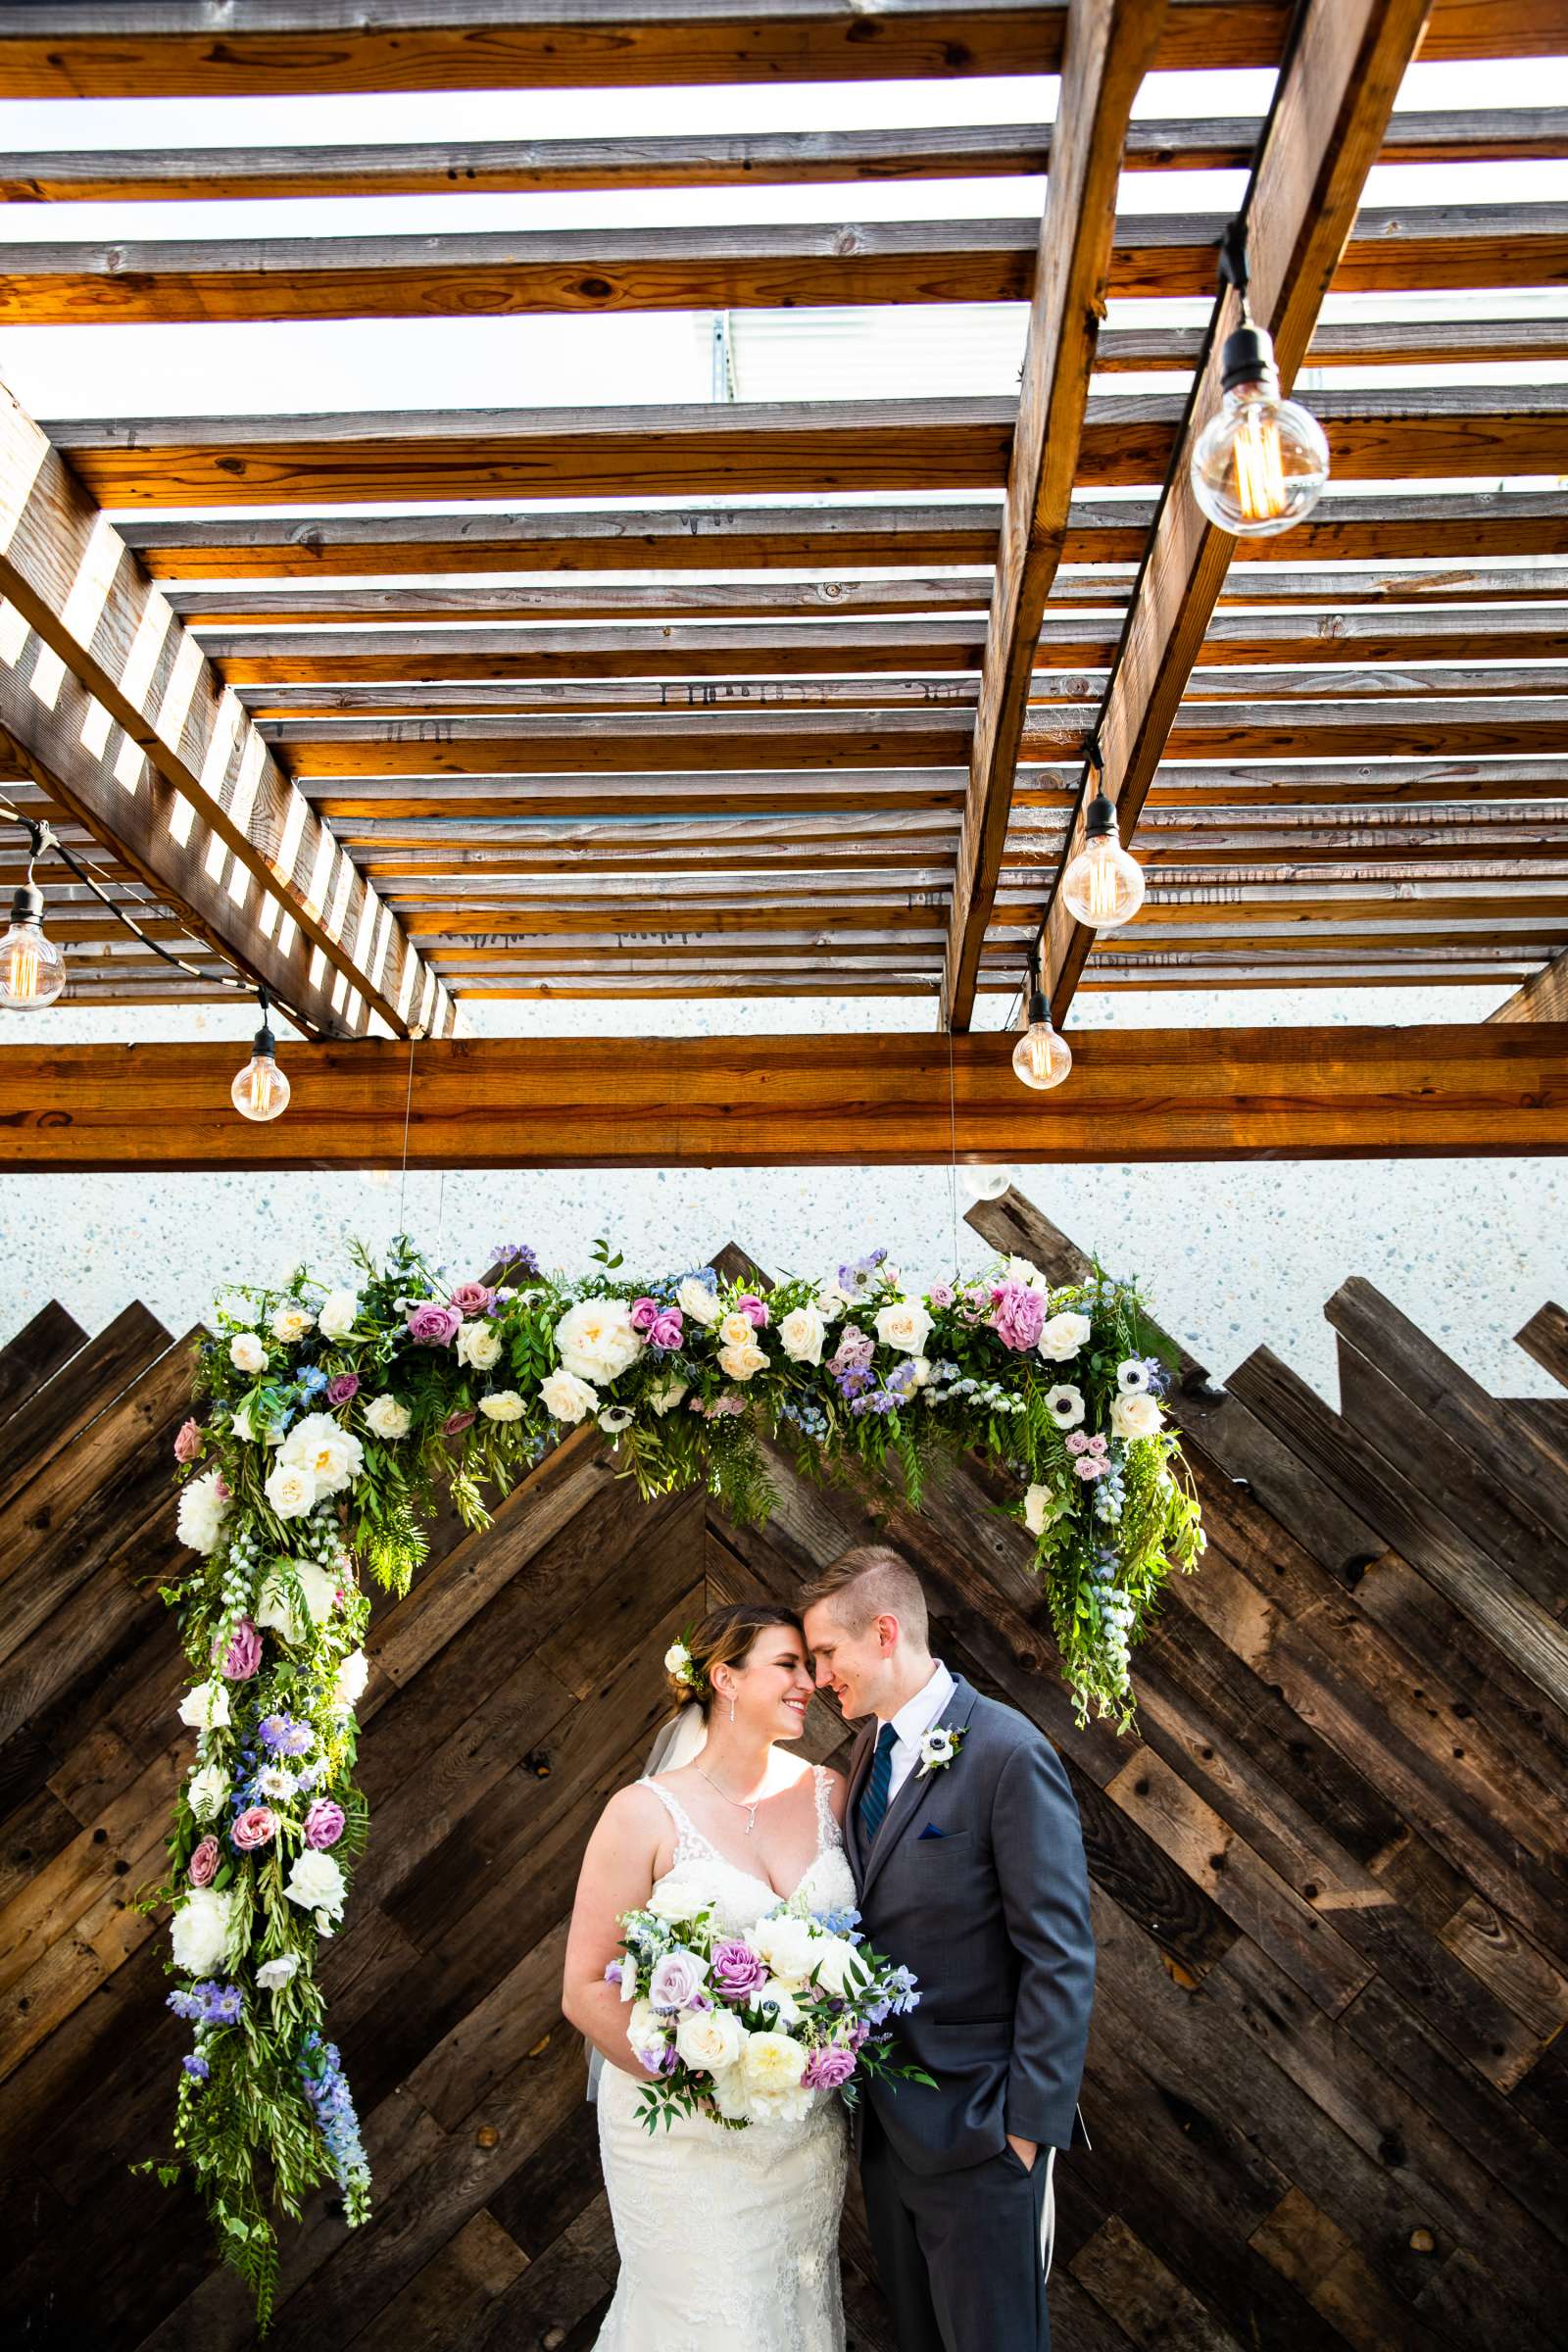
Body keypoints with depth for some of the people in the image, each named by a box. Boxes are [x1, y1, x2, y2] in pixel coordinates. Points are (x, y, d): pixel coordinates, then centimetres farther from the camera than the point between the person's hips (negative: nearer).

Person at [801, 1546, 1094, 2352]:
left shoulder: (1008, 1754, -20)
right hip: (886, 2125, 7)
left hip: (974, 2132, -7)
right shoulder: (870, 1750, 5)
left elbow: (1059, 1958, -19)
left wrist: (1030, 2127, -17)